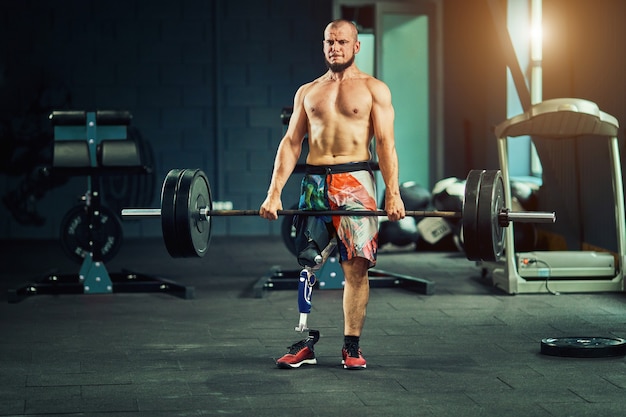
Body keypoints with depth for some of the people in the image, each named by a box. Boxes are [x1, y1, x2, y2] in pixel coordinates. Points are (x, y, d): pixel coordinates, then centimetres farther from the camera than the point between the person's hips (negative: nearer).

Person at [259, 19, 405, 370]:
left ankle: (352, 346, 2)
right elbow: (291, 142, 11)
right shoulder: (307, 92, 16)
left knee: (356, 267, -5)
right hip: (314, 183, 3)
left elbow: (385, 143, -2)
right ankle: (306, 344, 9)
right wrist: (274, 193, 1)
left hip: (355, 182, -3)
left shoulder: (374, 89, 6)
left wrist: (393, 193, -13)